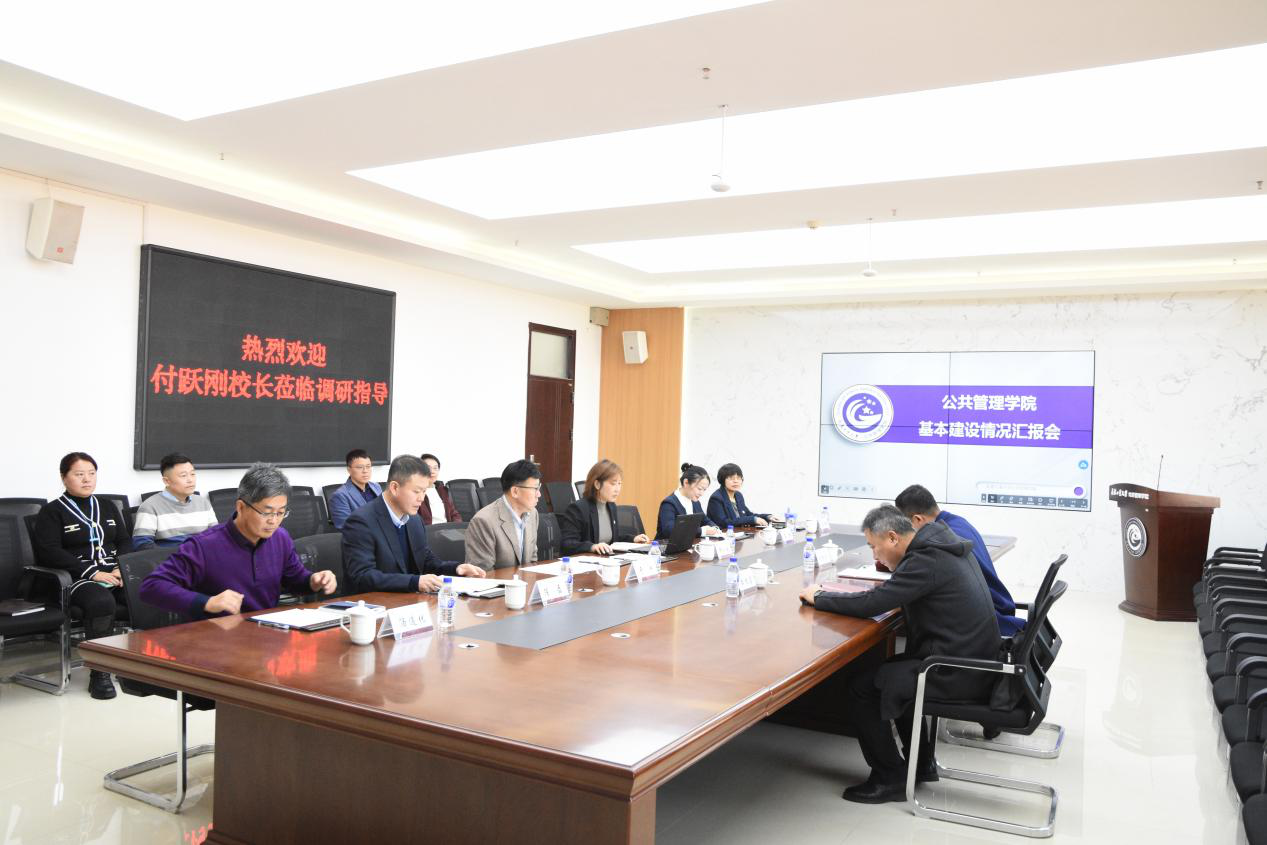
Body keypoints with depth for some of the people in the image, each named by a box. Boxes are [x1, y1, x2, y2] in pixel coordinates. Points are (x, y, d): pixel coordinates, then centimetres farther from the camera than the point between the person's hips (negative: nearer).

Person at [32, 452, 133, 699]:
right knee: (102, 602, -39)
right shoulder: (51, 512, 8)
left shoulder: (107, 507, 24)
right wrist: (93, 572, -16)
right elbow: (49, 552, -5)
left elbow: (125, 542, 19)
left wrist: (122, 569, -4)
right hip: (79, 578, -4)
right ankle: (99, 673, -26)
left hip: (116, 574, 4)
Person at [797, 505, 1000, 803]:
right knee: (892, 668, 27)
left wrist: (817, 597, -10)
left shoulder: (925, 561, -22)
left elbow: (868, 605, -23)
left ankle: (890, 779, 8)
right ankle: (921, 764, 32)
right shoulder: (941, 545, 8)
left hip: (957, 673, -10)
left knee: (861, 687, -5)